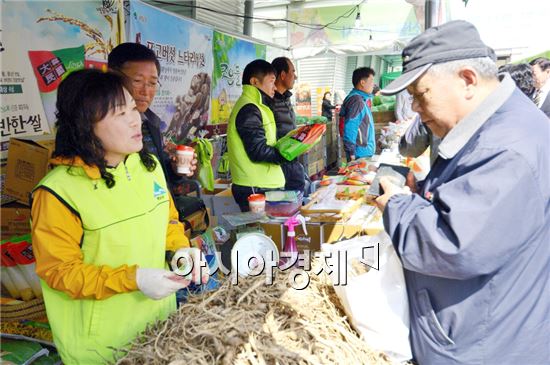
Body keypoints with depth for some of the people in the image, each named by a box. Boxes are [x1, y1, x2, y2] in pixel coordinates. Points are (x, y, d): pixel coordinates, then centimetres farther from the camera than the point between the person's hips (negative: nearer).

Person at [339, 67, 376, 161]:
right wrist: (351, 153, -23)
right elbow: (350, 128, -25)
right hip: (361, 154, -10)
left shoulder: (362, 98, 10)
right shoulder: (357, 101, -20)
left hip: (365, 151, 10)